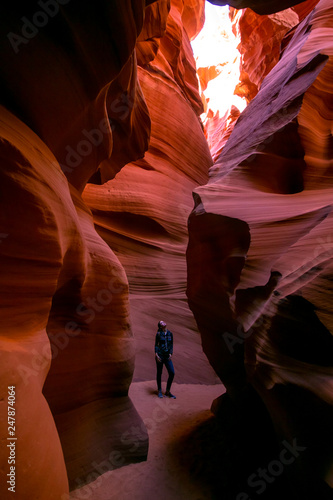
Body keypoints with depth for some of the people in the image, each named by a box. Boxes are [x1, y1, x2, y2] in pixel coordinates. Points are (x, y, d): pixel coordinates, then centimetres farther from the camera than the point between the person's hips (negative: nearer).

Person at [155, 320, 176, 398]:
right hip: (160, 355, -3)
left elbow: (171, 345, 11)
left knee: (172, 373, -4)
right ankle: (159, 391, 23)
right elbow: (156, 345, 1)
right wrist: (156, 355, -10)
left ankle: (167, 392, 12)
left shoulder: (170, 334, 9)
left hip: (167, 356, 3)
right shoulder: (158, 334, -1)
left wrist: (170, 353, -2)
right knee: (159, 373, 5)